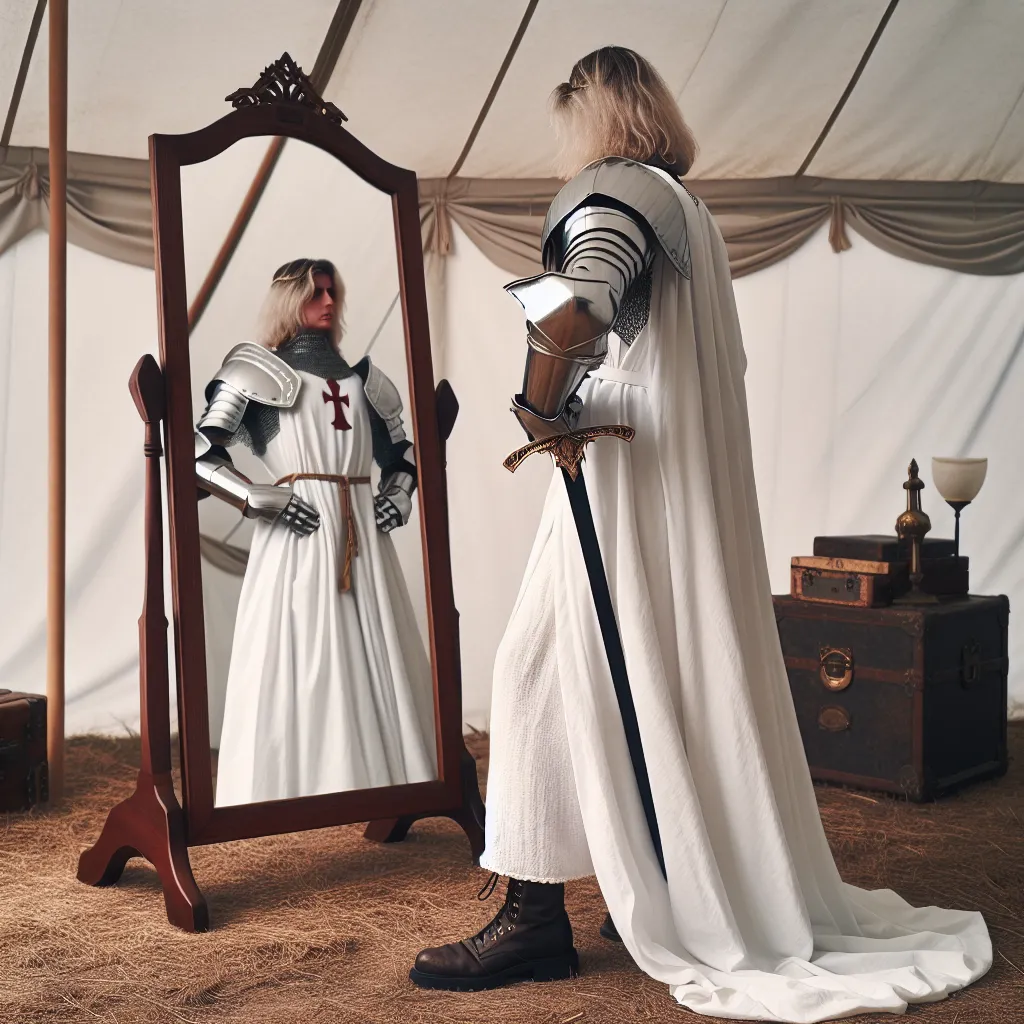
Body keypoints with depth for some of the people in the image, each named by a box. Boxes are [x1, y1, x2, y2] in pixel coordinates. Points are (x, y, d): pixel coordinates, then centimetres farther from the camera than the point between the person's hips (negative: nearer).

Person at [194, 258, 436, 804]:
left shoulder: (360, 378, 19)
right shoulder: (258, 373, 3)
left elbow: (400, 450, 30)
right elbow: (200, 455, -3)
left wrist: (400, 492, 11)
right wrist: (258, 498, -13)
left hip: (363, 533, 5)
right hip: (299, 533, -5)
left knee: (379, 660, 3)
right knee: (300, 664, -8)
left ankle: (382, 785, 10)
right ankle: (296, 796, -3)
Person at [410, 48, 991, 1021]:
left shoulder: (613, 191, -10)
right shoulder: (691, 211, 19)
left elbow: (571, 314, -32)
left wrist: (539, 405, -18)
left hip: (624, 477, -9)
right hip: (693, 481, 9)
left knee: (552, 676, -5)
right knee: (684, 683, 13)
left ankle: (535, 916, -4)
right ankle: (730, 897, 22)